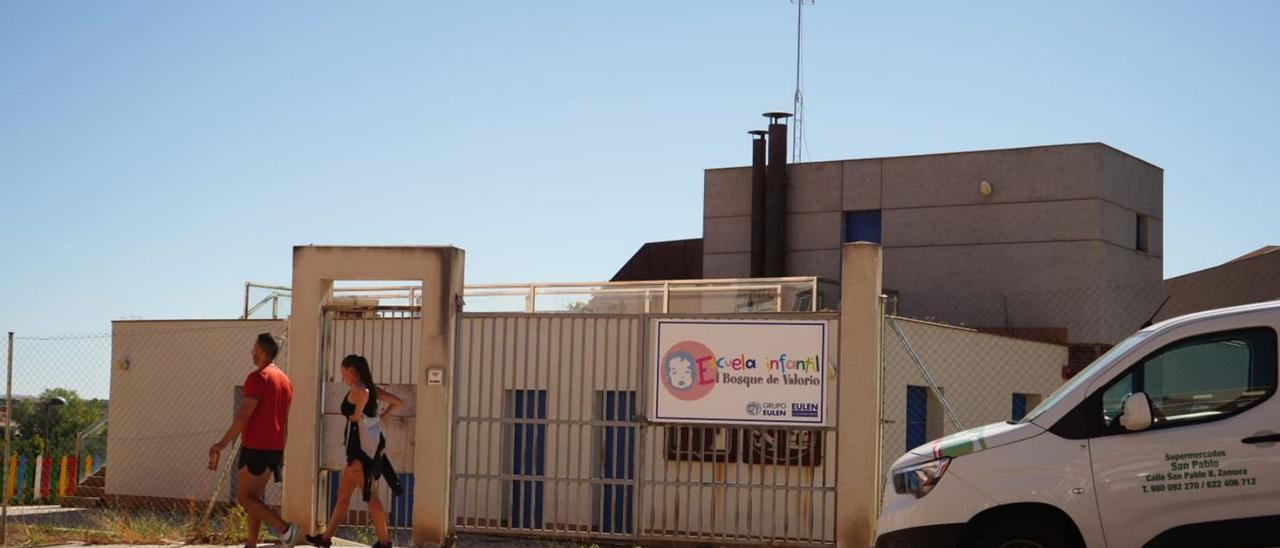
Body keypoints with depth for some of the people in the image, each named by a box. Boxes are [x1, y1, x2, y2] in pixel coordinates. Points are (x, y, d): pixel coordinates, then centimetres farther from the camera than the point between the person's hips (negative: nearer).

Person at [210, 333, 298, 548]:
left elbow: (243, 415, -18)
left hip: (255, 448, -8)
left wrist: (222, 444, -14)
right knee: (254, 497, 13)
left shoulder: (258, 377, -13)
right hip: (274, 449, 8)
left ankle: (284, 528, -17)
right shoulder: (284, 380, 14)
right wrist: (281, 451, 24)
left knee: (244, 497, -4)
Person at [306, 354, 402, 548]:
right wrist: (379, 416, 15)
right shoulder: (370, 389, 14)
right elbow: (396, 402, 19)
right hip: (365, 448, 10)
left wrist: (356, 416, -16)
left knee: (369, 496, -3)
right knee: (343, 493, 15)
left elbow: (363, 395, -31)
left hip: (361, 447, -10)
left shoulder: (356, 389, -11)